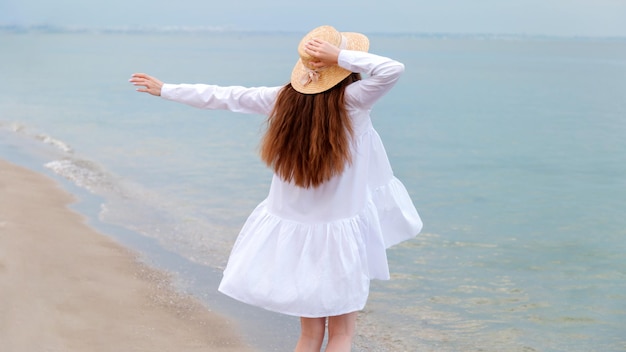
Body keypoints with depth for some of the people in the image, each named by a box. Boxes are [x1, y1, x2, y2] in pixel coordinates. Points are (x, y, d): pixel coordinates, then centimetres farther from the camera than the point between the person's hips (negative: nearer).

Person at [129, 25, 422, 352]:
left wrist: (164, 89, 14)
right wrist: (340, 57, -22)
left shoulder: (284, 97, -5)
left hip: (293, 227, 4)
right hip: (338, 231, -4)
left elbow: (223, 97, 3)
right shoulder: (351, 100, -17)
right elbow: (393, 69, -24)